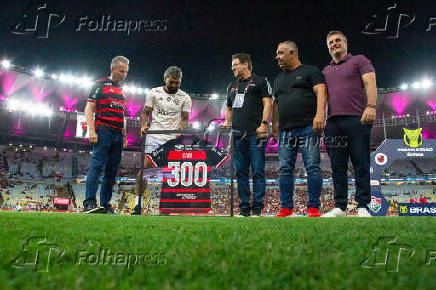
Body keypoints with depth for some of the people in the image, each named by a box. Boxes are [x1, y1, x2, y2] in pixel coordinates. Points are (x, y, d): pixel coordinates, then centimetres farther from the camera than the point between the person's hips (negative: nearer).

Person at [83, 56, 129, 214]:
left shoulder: (121, 90, 23)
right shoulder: (100, 84, 3)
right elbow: (89, 109, -4)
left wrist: (124, 135, 18)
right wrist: (91, 131, -15)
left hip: (117, 134, 7)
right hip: (103, 130, -7)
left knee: (111, 172, 6)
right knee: (96, 166, -14)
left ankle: (105, 205, 11)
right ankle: (89, 203, -17)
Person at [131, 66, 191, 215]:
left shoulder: (185, 98, 7)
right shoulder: (154, 92, 7)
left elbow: (186, 118, 9)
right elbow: (145, 112, 10)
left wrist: (182, 126, -13)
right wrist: (143, 125, -8)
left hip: (173, 139, 1)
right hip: (154, 137, 0)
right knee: (145, 167, -8)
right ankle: (137, 203, 1)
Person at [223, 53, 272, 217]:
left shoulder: (260, 82, 9)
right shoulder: (232, 87, 26)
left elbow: (267, 103, -1)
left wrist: (263, 124, -14)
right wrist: (227, 122, 11)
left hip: (255, 134, -6)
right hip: (237, 135, 6)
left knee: (258, 171, -6)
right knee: (241, 172, 5)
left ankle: (257, 209, -2)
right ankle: (244, 208, 10)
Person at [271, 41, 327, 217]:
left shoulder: (310, 71, 8)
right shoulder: (279, 79, 26)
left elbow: (321, 91, -5)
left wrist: (320, 114, -20)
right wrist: (274, 125, 19)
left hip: (308, 127, -6)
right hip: (286, 130, 6)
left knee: (312, 166, -9)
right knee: (285, 169, 1)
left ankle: (313, 208, -5)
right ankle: (286, 208, 6)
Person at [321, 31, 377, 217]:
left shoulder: (359, 61, 12)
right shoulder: (326, 71, 26)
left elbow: (370, 84, -1)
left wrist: (371, 106, -17)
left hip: (357, 119, -4)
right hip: (333, 122, 5)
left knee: (361, 164, -5)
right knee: (338, 167, 2)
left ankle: (362, 207, -2)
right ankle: (340, 207, 5)